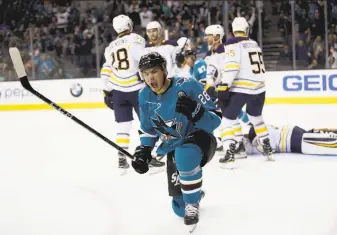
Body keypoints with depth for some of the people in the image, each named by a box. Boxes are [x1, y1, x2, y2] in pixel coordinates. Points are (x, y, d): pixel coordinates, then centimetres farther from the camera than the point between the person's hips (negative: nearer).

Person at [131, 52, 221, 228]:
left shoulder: (188, 86, -24)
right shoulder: (145, 96, -6)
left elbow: (215, 120, -24)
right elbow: (148, 129, 12)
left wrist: (195, 112, -42)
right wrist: (143, 151, -2)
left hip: (200, 140, -5)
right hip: (173, 149, 6)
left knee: (185, 154, -43)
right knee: (180, 208, 7)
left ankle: (192, 203, -21)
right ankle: (195, 192, 45)